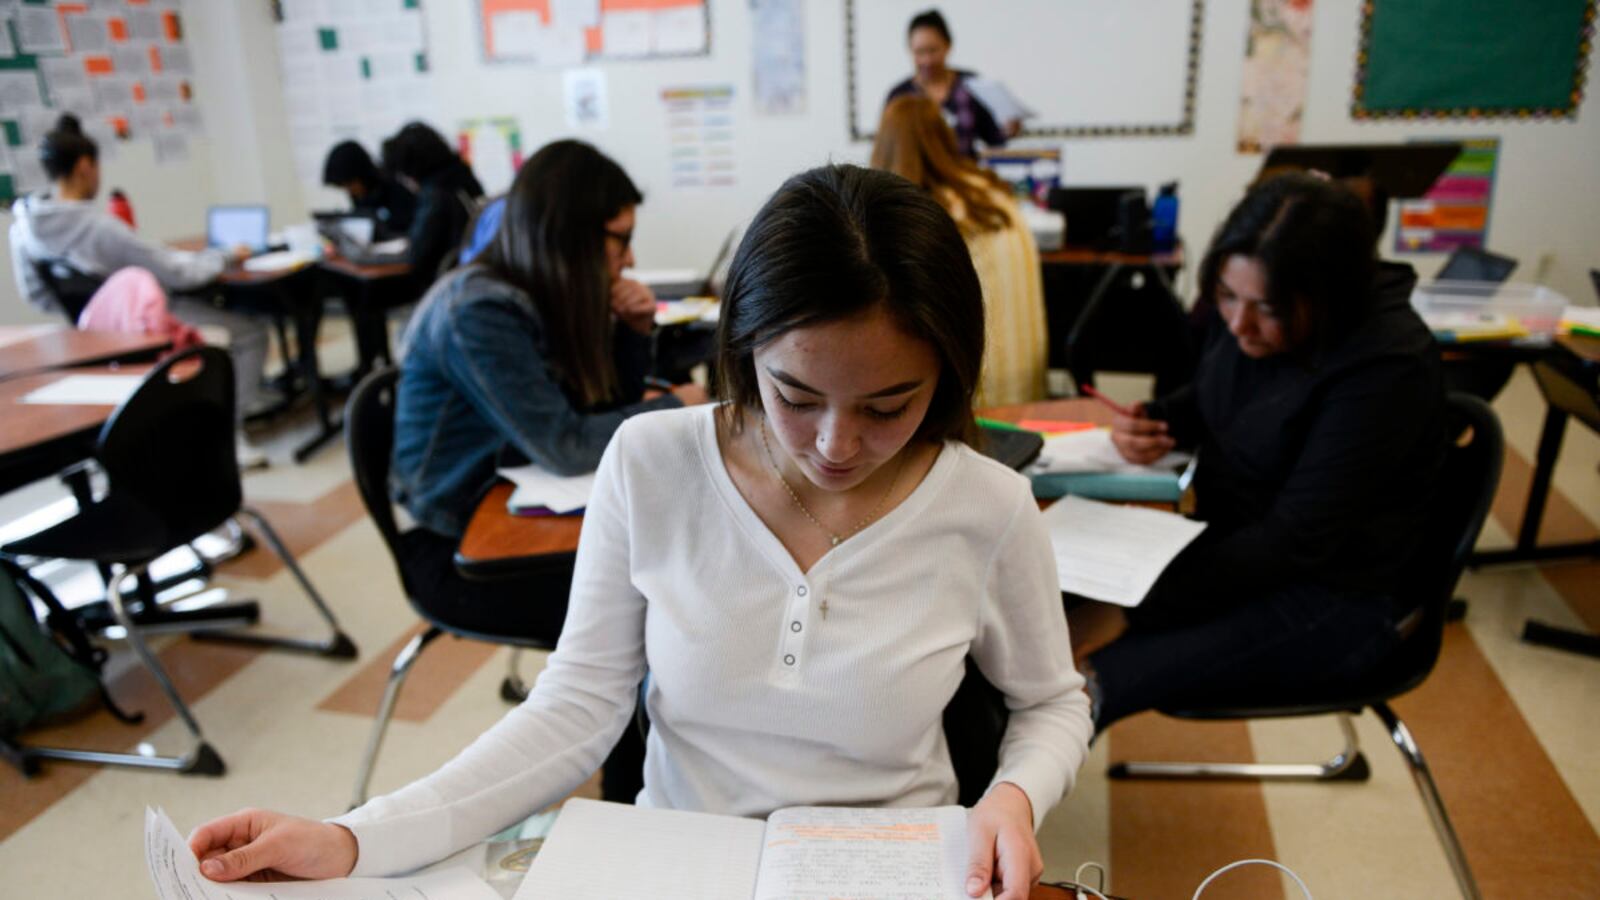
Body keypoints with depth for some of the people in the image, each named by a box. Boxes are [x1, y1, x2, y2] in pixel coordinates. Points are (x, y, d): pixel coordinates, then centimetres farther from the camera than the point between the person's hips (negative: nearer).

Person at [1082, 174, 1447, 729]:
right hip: (1233, 543, 7)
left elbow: (1298, 540, -25)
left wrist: (1142, 598, -26)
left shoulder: (1386, 367, -24)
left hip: (1331, 600, -7)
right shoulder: (1243, 312, -5)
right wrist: (1155, 421, -6)